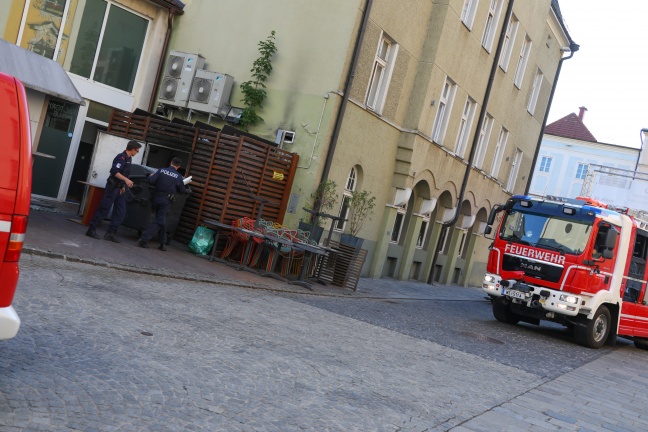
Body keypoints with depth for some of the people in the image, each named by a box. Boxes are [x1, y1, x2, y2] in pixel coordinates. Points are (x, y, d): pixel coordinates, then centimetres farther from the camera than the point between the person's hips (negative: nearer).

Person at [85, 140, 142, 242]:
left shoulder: (128, 158, 15)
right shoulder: (121, 157, -14)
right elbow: (115, 171, -25)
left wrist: (123, 186, 12)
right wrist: (126, 180, -32)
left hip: (119, 188, 9)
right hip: (113, 187, -9)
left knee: (121, 213, 4)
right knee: (104, 209, -6)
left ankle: (110, 233, 5)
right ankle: (91, 230, 0)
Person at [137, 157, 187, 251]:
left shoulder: (161, 170, 0)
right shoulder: (178, 176, -3)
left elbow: (151, 180, -10)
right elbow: (182, 190, 5)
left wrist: (158, 184, 11)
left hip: (156, 198, 4)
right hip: (166, 201, -4)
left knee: (161, 221, 17)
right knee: (160, 221, -1)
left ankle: (163, 243, 22)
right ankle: (144, 239, -14)